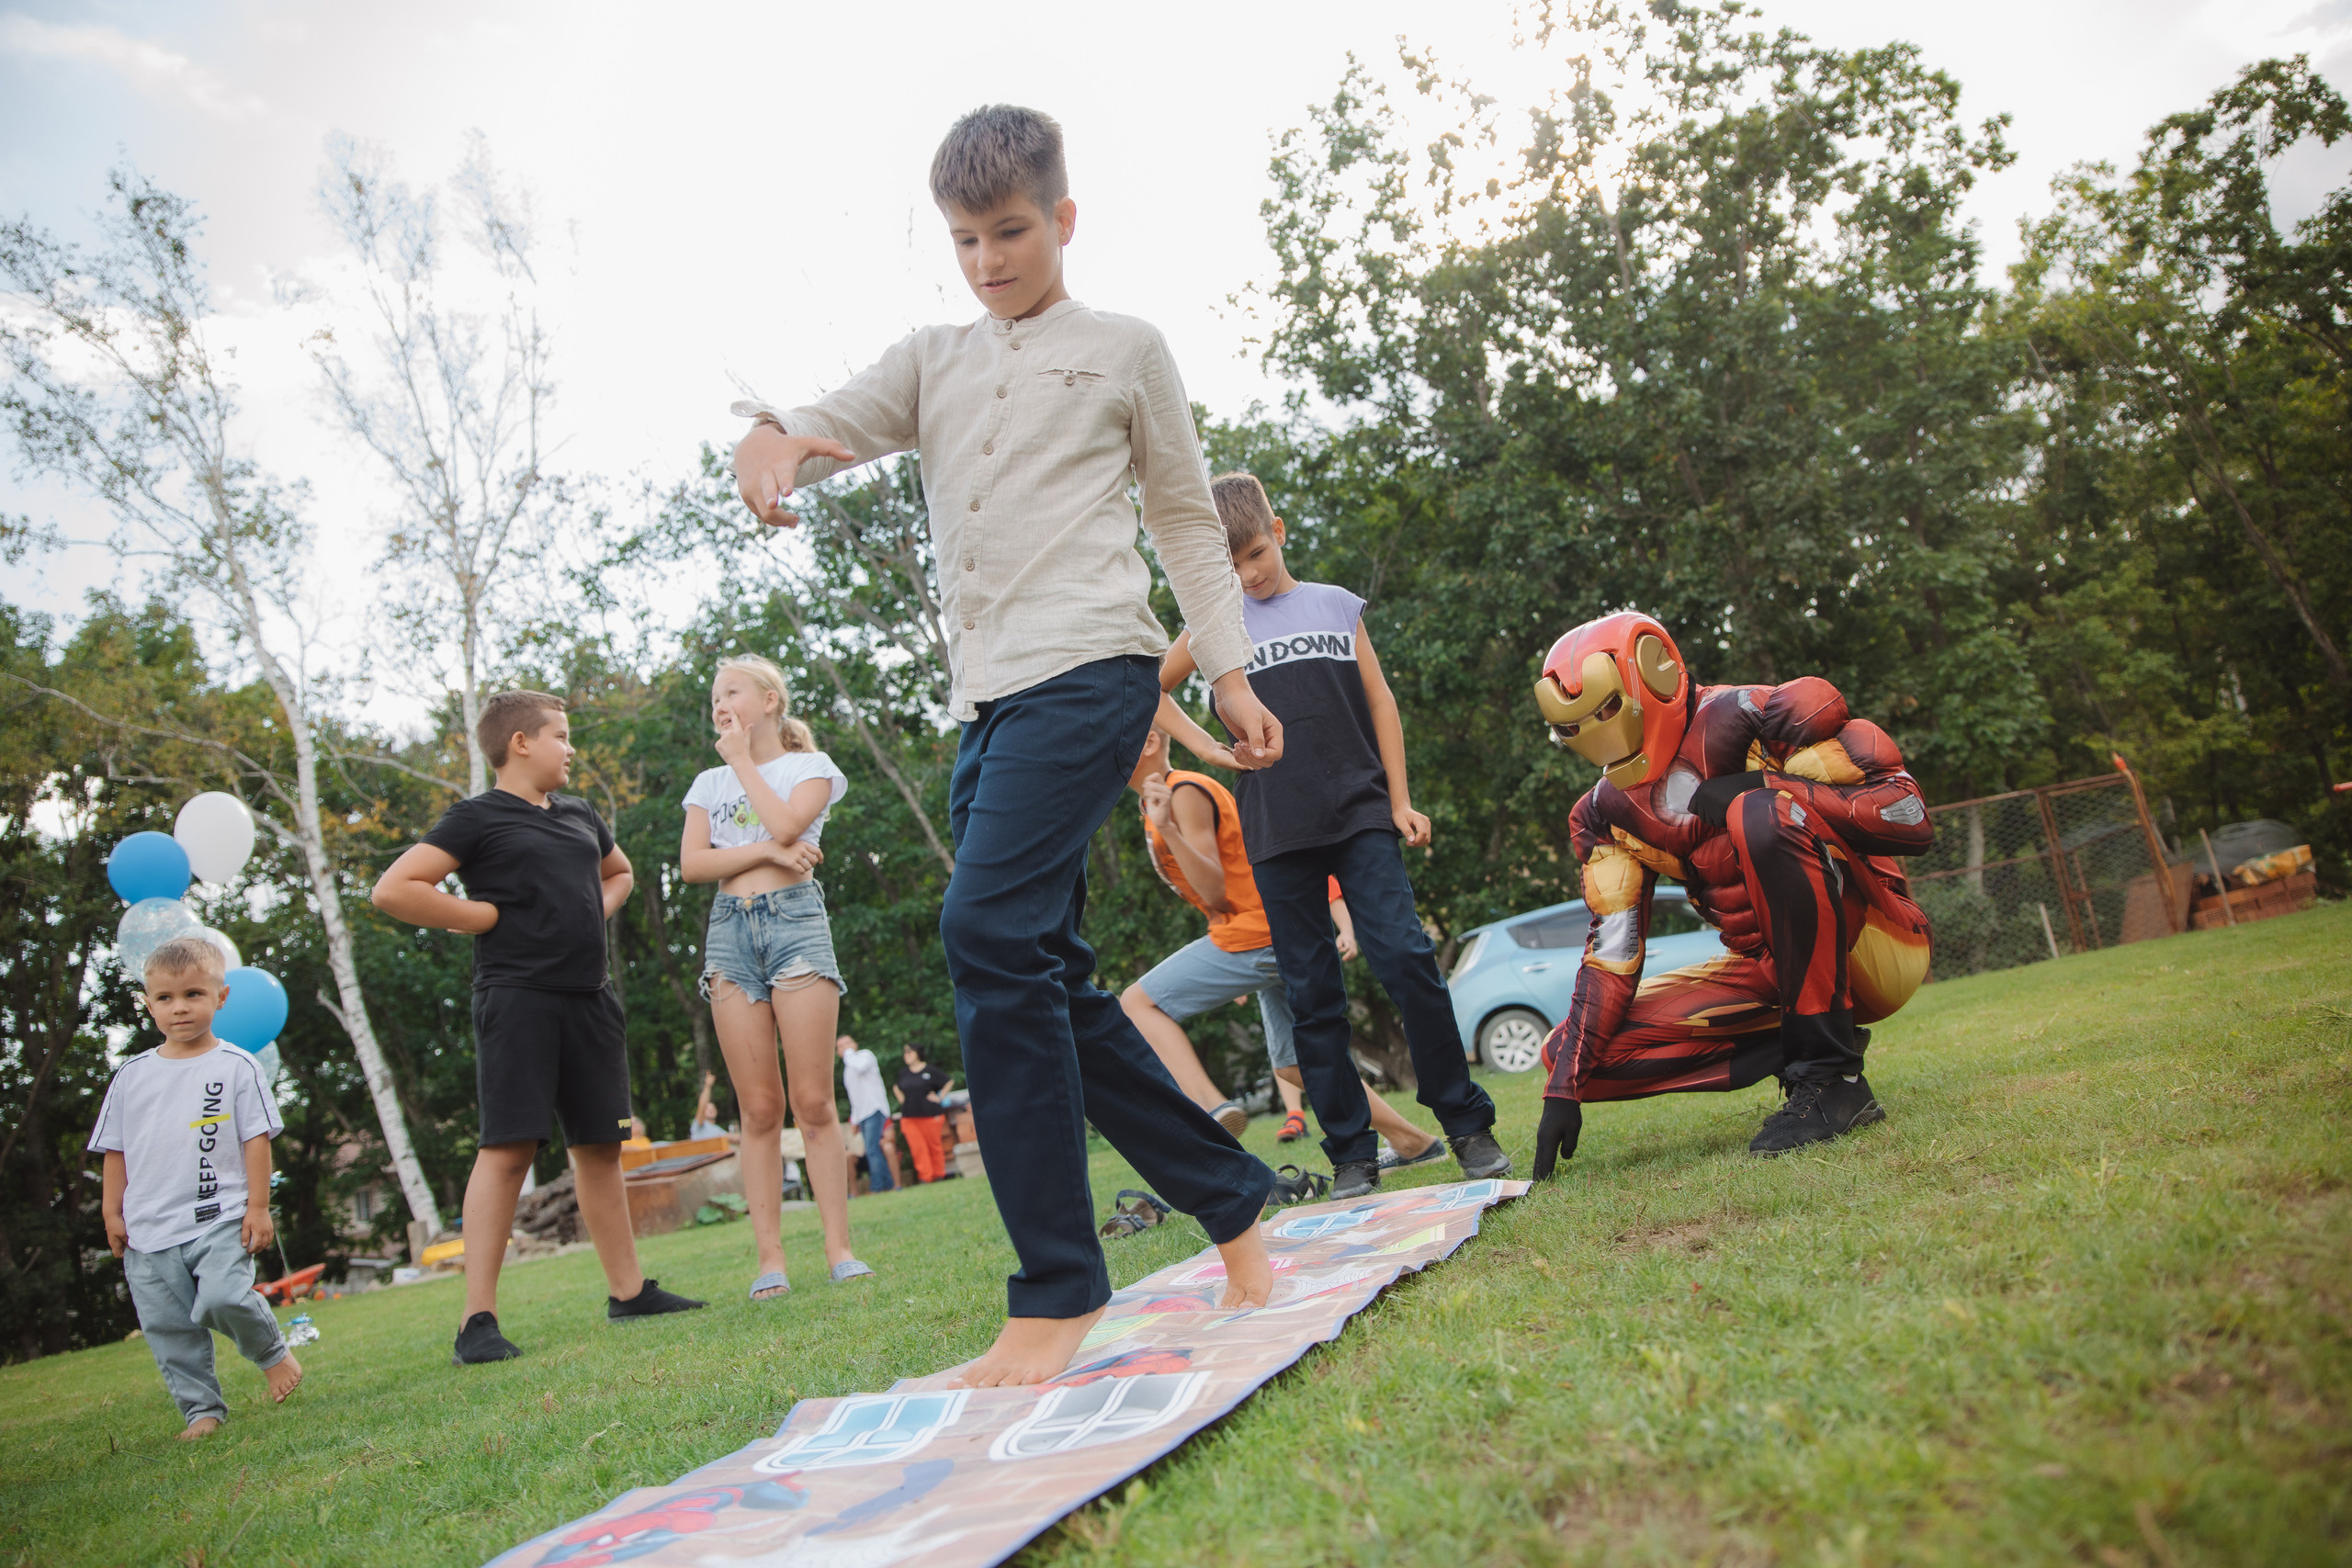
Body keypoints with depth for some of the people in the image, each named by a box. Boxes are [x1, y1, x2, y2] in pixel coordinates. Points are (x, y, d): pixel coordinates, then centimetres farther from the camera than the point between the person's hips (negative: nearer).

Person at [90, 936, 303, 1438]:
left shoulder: (236, 1067, 0)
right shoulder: (131, 1076, 9)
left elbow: (256, 1140, -1)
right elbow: (115, 1150, 14)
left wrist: (257, 1207, -4)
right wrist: (112, 1212, 9)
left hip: (221, 1217, -4)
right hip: (149, 1227, 4)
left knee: (224, 1298, -20)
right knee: (168, 1327, 4)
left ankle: (273, 1354, 8)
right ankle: (201, 1409, 16)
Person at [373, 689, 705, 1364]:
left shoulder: (580, 816, 17)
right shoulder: (477, 818, -3)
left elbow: (619, 873, 36)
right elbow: (392, 890, -13)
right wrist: (486, 915, -9)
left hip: (589, 998, 7)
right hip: (518, 999, -7)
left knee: (600, 1145, 10)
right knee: (507, 1148, -10)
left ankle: (629, 1290, 19)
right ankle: (478, 1319, -6)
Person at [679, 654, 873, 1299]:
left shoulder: (810, 766, 10)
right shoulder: (708, 783, 19)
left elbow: (786, 824, -11)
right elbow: (692, 862, 4)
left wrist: (742, 760, 1)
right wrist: (767, 852, -9)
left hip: (795, 919, -3)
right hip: (729, 930, 3)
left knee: (814, 1101, -7)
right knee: (759, 1109, -1)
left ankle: (839, 1247, -3)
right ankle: (770, 1258, 1)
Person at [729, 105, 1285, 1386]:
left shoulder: (1124, 350, 13)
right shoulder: (930, 364, 22)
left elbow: (1187, 520, 15)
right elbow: (830, 424, 8)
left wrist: (1231, 675, 9)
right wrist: (767, 437, -16)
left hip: (1088, 667, -6)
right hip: (985, 699, 6)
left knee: (989, 927, -23)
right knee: (1049, 981, 3)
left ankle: (1057, 1289, -16)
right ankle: (1231, 1200, 18)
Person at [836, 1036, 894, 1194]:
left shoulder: (865, 1054, 1)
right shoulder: (847, 1069, 23)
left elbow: (860, 1067, -24)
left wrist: (849, 1052, -9)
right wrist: (854, 1120, 19)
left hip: (875, 1110, -8)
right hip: (861, 1115, 8)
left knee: (872, 1150, -16)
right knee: (873, 1152, 3)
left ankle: (876, 1187, -18)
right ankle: (888, 1185, 5)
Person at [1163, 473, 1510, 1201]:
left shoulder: (1337, 606, 11)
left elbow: (1380, 702, 10)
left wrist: (1400, 800, 4)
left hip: (1359, 814, 0)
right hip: (1278, 834, 1)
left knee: (1407, 957, -12)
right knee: (1312, 993, 2)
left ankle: (1468, 1125, 1)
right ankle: (1352, 1154, 10)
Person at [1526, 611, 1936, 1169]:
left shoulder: (1758, 717, -17)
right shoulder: (1606, 814, 2)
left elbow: (1910, 817, -21)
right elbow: (1610, 952, -2)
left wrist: (1765, 788, -28)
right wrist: (1564, 1085, -11)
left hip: (1875, 946, -6)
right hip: (1779, 971, 6)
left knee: (1762, 818, -34)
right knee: (1577, 1052, -8)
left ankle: (1831, 1076, -24)